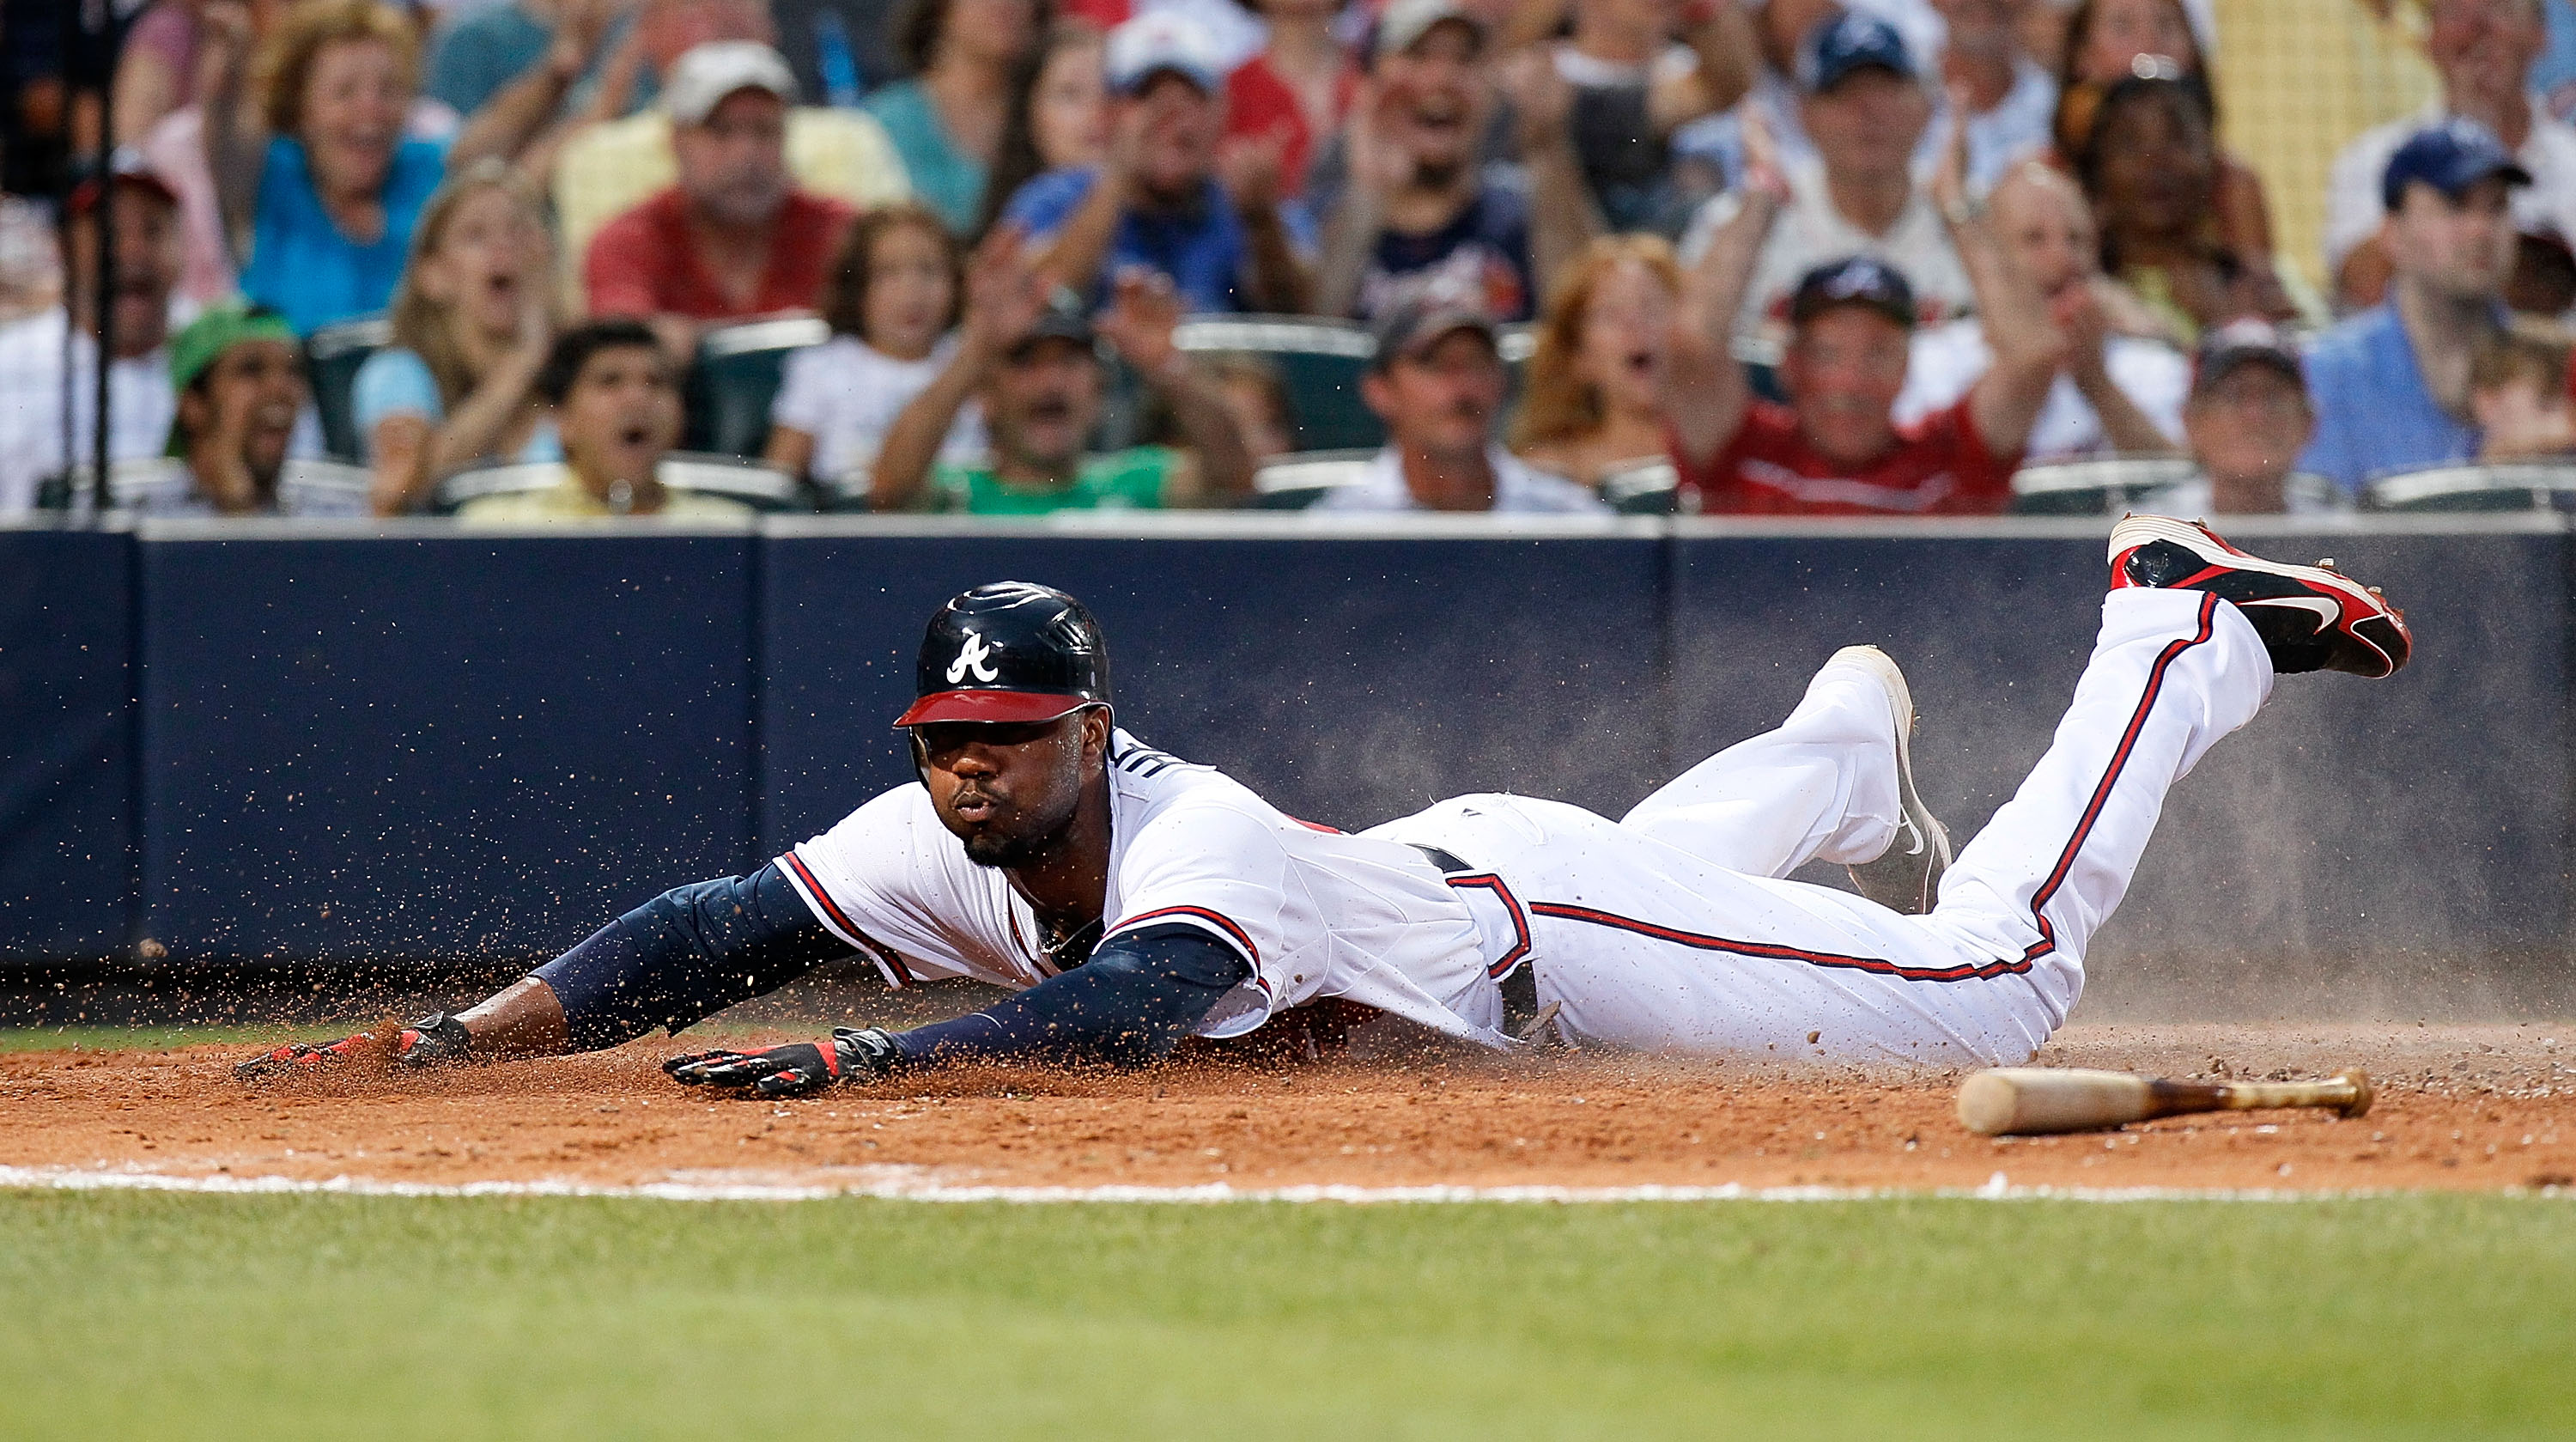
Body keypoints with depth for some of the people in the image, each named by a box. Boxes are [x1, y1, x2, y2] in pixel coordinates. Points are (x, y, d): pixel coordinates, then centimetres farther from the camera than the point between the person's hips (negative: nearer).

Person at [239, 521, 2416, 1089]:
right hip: (1433, 880, 7)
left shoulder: (1201, 853, -45)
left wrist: (848, 1068, -75)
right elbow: (712, 935, -29)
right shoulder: (931, 853, -26)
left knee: (2005, 970, 4)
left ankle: (2185, 632, 23)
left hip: (1548, 930, -7)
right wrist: (448, 1041, -43)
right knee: (1684, 840, 39)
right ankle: (1851, 732, 71)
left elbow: (1121, 1013, -64)